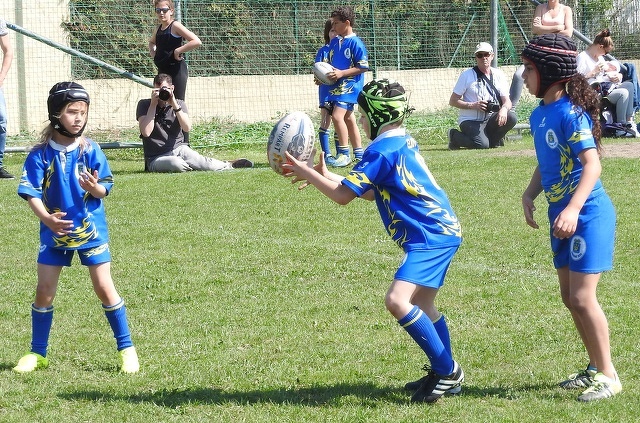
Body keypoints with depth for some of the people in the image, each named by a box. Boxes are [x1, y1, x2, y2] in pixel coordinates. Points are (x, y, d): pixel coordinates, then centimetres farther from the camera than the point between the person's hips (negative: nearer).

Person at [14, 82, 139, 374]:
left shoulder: (90, 150, -8)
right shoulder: (40, 154, -8)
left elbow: (104, 190, -6)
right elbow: (31, 193, -12)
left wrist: (94, 187, -29)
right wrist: (47, 218, -28)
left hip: (90, 229, -1)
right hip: (54, 231, 1)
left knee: (104, 288, -1)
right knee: (44, 291, 4)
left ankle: (126, 349, 10)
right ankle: (37, 354, 18)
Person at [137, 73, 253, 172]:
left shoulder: (179, 104, 9)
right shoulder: (144, 105, 1)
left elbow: (187, 128, -9)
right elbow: (146, 132, -15)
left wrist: (175, 105, -18)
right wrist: (153, 104, -14)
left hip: (179, 149, 3)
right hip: (156, 158, -2)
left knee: (204, 163, -28)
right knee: (176, 164, -36)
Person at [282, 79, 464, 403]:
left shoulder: (382, 151, -15)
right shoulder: (404, 143, 15)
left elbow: (343, 196, -14)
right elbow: (372, 193, 23)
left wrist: (306, 173, -3)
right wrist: (325, 175, 21)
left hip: (430, 236, -11)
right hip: (442, 230, 11)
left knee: (397, 300, -21)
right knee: (422, 306, 22)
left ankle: (447, 370, -15)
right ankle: (445, 376, 29)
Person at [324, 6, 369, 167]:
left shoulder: (355, 43, -13)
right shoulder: (334, 42, 11)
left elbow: (363, 67, -14)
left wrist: (341, 73, -19)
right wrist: (323, 76, 3)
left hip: (350, 86, -9)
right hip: (336, 86, 9)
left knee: (337, 116, -20)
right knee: (348, 119, 13)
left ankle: (344, 155, -13)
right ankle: (359, 154, 22)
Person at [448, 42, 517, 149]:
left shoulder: (498, 75, 6)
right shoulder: (467, 75, -3)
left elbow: (507, 101, 0)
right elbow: (452, 101, -4)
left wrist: (504, 109, -25)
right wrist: (473, 105, -19)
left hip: (490, 120, 3)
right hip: (470, 121, -3)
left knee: (511, 117, -25)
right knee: (482, 144, -29)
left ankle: (493, 139, 2)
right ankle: (455, 136, 2)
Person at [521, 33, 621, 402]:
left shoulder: (570, 113, -19)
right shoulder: (539, 115, 8)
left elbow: (592, 164, -25)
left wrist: (573, 209, -35)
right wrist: (529, 195, 1)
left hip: (587, 215, -9)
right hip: (561, 215, 9)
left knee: (582, 297, -10)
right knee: (570, 298, 13)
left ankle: (608, 375, 2)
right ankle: (596, 368, 26)